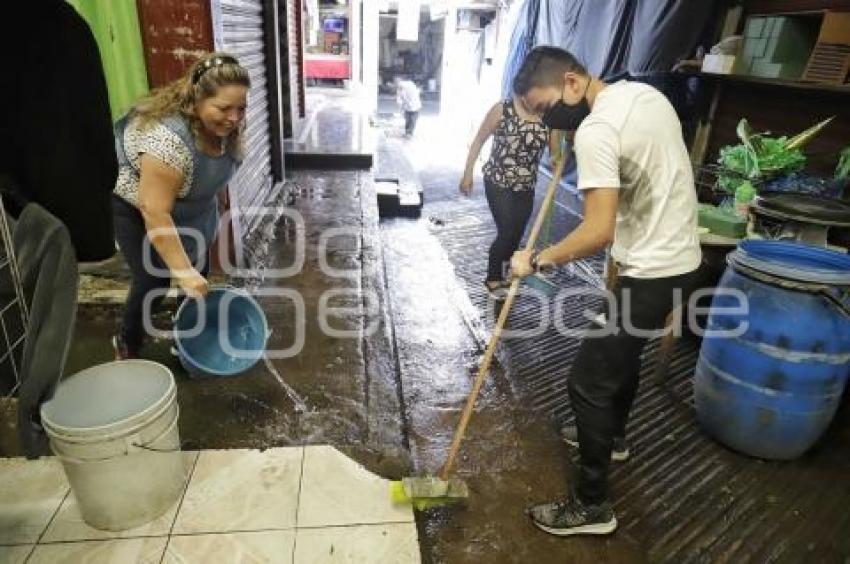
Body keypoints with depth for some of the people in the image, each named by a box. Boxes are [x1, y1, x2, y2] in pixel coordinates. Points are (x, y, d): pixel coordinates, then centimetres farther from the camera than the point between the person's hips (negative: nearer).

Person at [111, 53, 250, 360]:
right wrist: (183, 272, -37)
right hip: (134, 202, -7)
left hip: (186, 197, 7)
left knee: (199, 264, 11)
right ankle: (127, 346, 16)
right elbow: (155, 212, -37)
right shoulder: (170, 139, -40)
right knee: (154, 279, -8)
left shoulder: (224, 123, -17)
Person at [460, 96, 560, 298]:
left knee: (517, 235, 11)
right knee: (507, 233, -7)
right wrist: (467, 174, -5)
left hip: (526, 187, 4)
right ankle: (493, 278, 15)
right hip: (498, 183, -4)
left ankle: (503, 274, 34)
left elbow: (556, 153, -3)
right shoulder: (502, 109, -12)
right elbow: (478, 141, -4)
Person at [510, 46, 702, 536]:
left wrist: (538, 260, -17)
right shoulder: (643, 92, 7)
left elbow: (599, 232, -29)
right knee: (624, 352, 28)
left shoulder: (596, 130, -24)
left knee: (589, 383, -1)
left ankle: (592, 506, 13)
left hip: (653, 272, -10)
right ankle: (611, 433, 51)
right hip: (682, 256, 10)